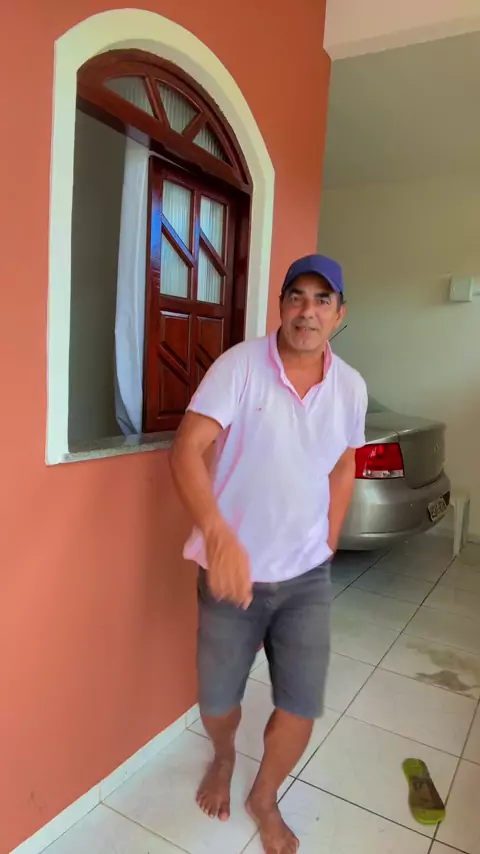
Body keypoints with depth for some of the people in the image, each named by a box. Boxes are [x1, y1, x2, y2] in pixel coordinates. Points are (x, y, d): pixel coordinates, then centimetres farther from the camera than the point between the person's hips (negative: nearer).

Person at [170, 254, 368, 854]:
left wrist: (327, 547, 11)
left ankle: (264, 799, 42)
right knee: (216, 701, 15)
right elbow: (186, 450, -25)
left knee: (301, 707, 9)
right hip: (232, 571, -2)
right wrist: (217, 533, -40)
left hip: (308, 577, 3)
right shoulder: (240, 365, -16)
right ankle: (223, 759, 53)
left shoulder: (351, 386, -2)